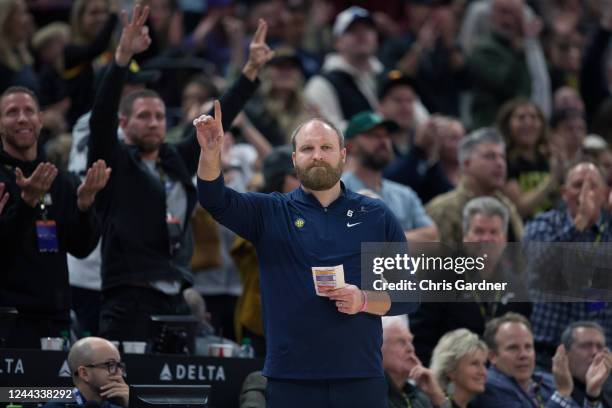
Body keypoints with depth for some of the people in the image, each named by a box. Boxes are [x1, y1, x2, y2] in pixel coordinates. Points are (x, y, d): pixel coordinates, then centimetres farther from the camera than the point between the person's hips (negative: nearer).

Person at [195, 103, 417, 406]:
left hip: (361, 379, 0)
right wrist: (211, 154, -29)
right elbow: (216, 201, -10)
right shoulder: (269, 213, 7)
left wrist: (364, 301, -12)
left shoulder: (377, 216, 8)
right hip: (291, 380, 0)